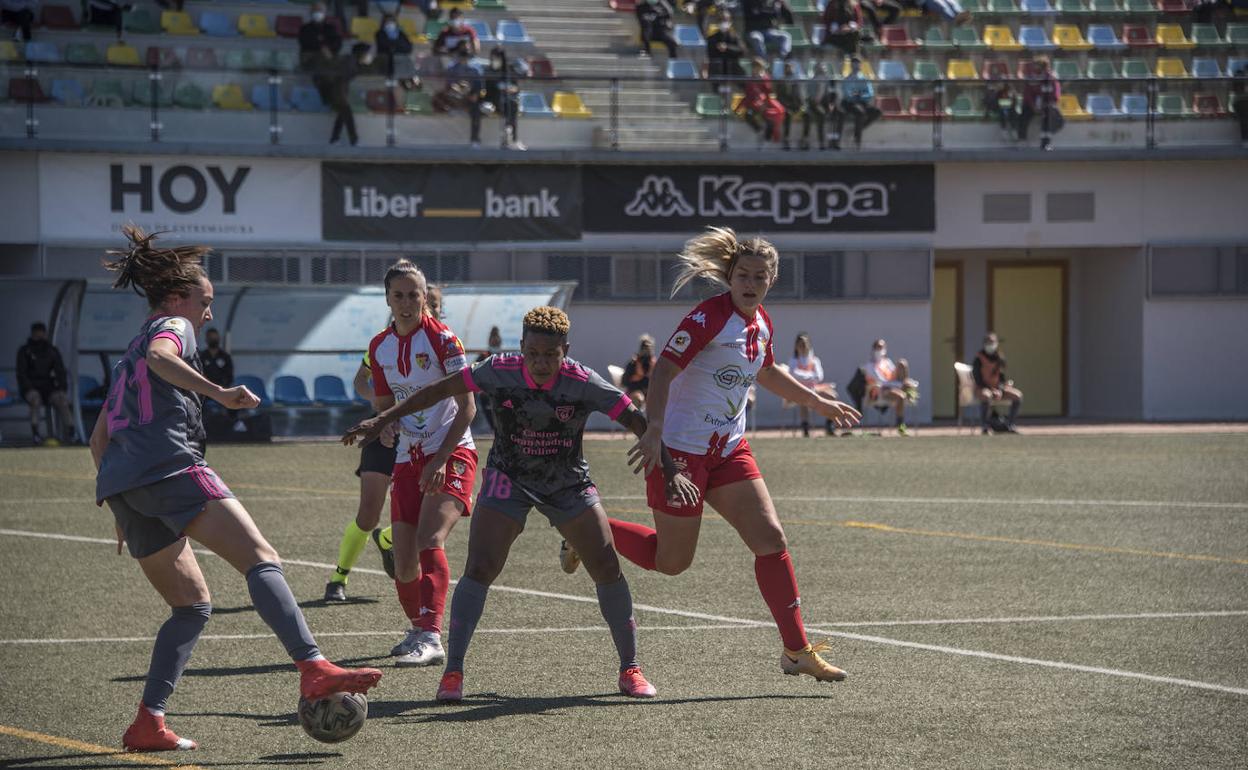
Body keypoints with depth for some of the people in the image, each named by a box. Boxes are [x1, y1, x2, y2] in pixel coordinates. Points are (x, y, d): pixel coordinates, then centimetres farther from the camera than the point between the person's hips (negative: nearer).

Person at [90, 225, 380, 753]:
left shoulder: (128, 356, 32)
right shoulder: (171, 326, 8)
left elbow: (99, 438, 32)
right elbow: (160, 358, -18)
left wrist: (124, 510, 34)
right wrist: (219, 394, -23)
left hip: (120, 484, 9)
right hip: (170, 466, -9)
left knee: (192, 606, 15)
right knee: (261, 560, -18)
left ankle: (147, 723, 4)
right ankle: (313, 669, -36)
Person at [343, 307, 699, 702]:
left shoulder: (583, 383, -22)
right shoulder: (499, 372, -19)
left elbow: (637, 421, -18)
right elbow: (441, 390, -9)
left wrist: (671, 471, -26)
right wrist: (383, 420, -9)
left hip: (570, 484, 0)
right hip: (508, 481, 0)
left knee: (608, 569, -7)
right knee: (479, 569, -15)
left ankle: (630, 669, 9)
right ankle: (452, 672, -8)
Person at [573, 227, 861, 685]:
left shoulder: (762, 324, 7)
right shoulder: (710, 316, -17)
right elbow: (663, 370, -24)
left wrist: (819, 403, 36)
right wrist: (654, 429, -36)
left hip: (728, 450, 7)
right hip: (681, 450, -7)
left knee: (771, 539, -2)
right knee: (672, 561, 2)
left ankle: (797, 651, 3)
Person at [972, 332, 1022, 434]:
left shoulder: (1000, 359, 8)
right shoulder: (979, 359, -7)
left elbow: (1002, 377, 10)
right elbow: (977, 379, -13)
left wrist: (1000, 389, -11)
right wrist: (992, 391, -22)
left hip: (998, 387, 6)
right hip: (983, 388, -6)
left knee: (1018, 395, -13)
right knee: (986, 396, -41)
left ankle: (1010, 424, -3)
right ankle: (984, 425, -29)